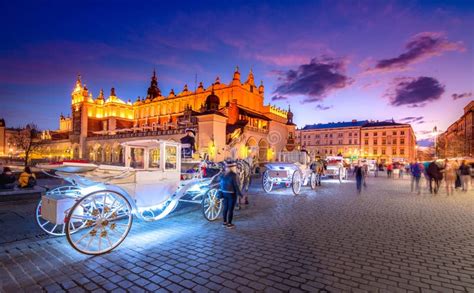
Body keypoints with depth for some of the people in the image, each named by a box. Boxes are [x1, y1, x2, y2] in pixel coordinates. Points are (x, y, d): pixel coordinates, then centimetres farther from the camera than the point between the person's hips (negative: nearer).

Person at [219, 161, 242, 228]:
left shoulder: (223, 175, 4)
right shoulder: (233, 175, -17)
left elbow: (220, 184, 9)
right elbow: (236, 185, -18)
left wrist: (221, 192, 19)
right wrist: (240, 194, -10)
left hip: (224, 193, 7)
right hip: (231, 194, -7)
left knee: (225, 208, 17)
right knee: (231, 209, 4)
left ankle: (225, 222, 27)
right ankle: (229, 224, 13)